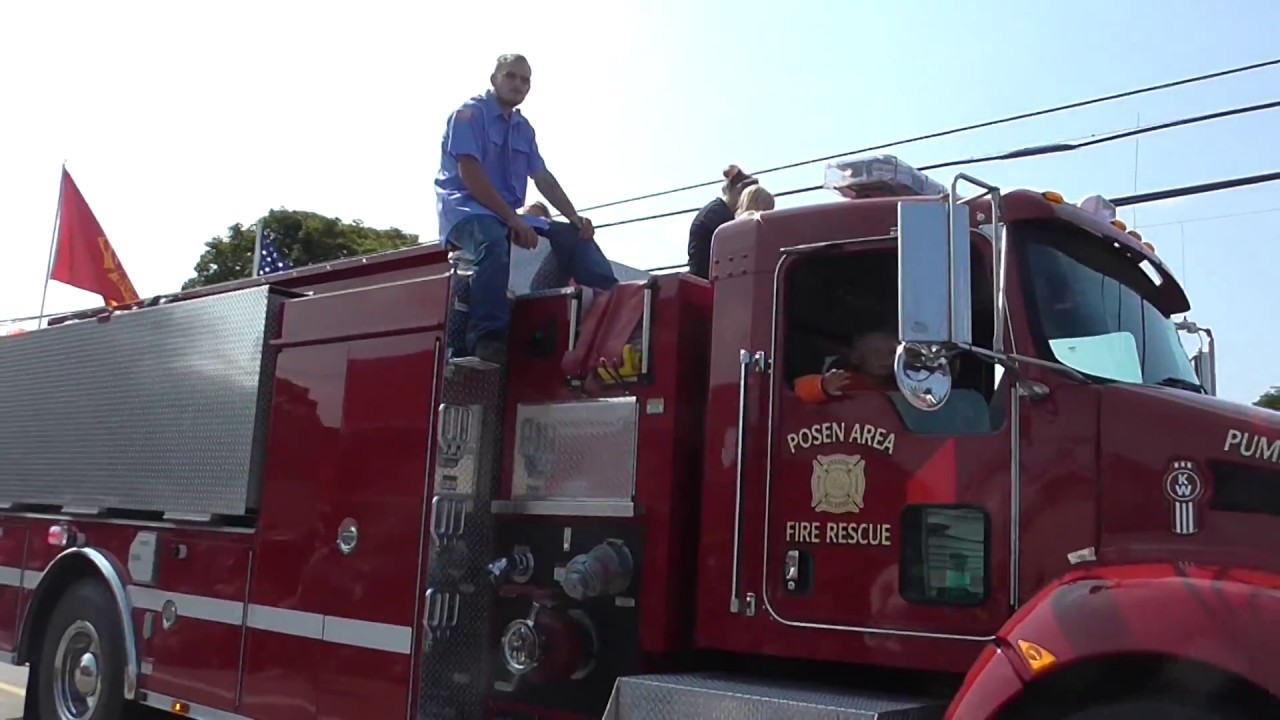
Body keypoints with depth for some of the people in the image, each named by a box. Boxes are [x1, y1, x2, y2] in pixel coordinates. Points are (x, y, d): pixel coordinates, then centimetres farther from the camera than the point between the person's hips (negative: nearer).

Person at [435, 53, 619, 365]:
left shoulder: (523, 128, 19)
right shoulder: (471, 113, -4)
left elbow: (543, 178, 18)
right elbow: (470, 175, -16)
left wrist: (574, 217, 1)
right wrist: (514, 220, -22)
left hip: (508, 214, 8)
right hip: (466, 208, -8)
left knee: (575, 236, -7)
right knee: (494, 241, -41)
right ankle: (486, 339, -48)